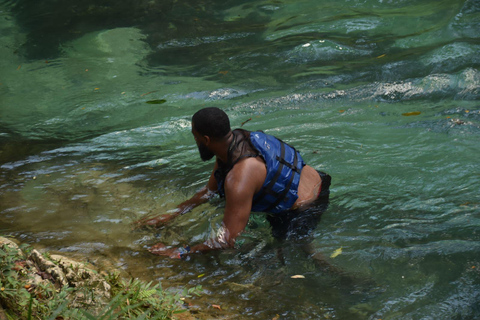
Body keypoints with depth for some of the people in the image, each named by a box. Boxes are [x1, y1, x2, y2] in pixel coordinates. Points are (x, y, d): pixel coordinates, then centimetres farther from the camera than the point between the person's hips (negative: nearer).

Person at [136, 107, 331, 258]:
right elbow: (209, 190, 10)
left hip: (305, 210, -9)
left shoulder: (240, 177, -35)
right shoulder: (236, 138, -5)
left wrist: (179, 253, -26)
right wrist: (171, 215, 8)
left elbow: (226, 241, -33)